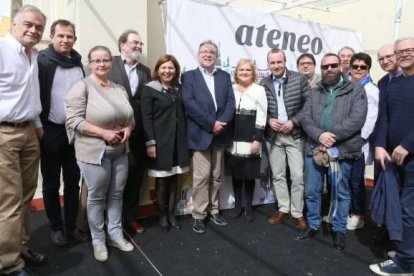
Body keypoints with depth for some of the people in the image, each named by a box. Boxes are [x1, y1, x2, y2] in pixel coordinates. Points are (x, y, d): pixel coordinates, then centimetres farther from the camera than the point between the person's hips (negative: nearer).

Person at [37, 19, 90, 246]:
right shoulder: (42, 61, -8)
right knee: (51, 183, 11)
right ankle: (56, 227, 26)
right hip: (50, 131, -4)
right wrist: (39, 127, -12)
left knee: (73, 182, 13)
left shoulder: (78, 64, 7)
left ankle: (72, 225, 27)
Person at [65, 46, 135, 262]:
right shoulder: (82, 87, -9)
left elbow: (130, 116, 16)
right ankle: (98, 241, 24)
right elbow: (74, 121, -16)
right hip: (94, 152, -5)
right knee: (96, 197, 7)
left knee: (116, 194, 14)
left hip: (120, 151, 6)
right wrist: (103, 133, -21)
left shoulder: (119, 89, 9)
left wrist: (128, 128, -5)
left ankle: (116, 235, 30)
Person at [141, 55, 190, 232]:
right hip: (160, 141, -4)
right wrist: (150, 143, -15)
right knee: (161, 180, 4)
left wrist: (185, 138, 6)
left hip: (178, 141, 5)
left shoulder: (179, 88, 11)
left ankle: (171, 214, 22)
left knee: (174, 178, 10)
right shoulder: (150, 89, -4)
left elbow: (182, 114, 11)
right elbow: (146, 118, -9)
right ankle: (162, 215, 20)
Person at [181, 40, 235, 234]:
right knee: (201, 177, -2)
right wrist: (211, 124, -16)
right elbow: (189, 104, -11)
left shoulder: (225, 76, 13)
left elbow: (230, 102, 4)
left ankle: (214, 211, 25)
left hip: (220, 133, 4)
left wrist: (222, 123, -13)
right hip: (200, 134, -4)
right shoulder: (189, 76, 3)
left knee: (216, 176, 12)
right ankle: (199, 215, 11)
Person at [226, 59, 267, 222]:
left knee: (249, 174, 6)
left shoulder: (259, 90, -1)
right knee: (235, 173, 11)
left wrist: (257, 140, -11)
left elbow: (261, 117, -5)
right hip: (233, 140, 2)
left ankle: (248, 207, 22)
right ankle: (237, 204, 27)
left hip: (251, 140, -2)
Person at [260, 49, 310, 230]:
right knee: (277, 175, 10)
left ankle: (297, 213, 15)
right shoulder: (263, 84, 3)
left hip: (295, 135, -2)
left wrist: (293, 122, -14)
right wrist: (269, 120, -11)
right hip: (273, 136, 3)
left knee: (297, 176, 0)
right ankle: (284, 209, 25)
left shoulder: (299, 79, -3)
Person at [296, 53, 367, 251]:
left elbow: (357, 119, -12)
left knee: (341, 193, 9)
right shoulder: (315, 93, 12)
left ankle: (339, 230, 27)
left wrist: (331, 138, -18)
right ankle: (313, 226, 29)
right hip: (315, 149, 4)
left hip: (342, 150, -3)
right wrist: (319, 135, -17)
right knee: (311, 191, 11)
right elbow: (305, 118, 2)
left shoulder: (355, 90, 0)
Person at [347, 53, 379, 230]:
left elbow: (371, 119, -11)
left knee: (356, 180, 2)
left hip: (359, 142, -4)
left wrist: (358, 138, -15)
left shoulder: (371, 90, -4)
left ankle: (358, 216, 18)